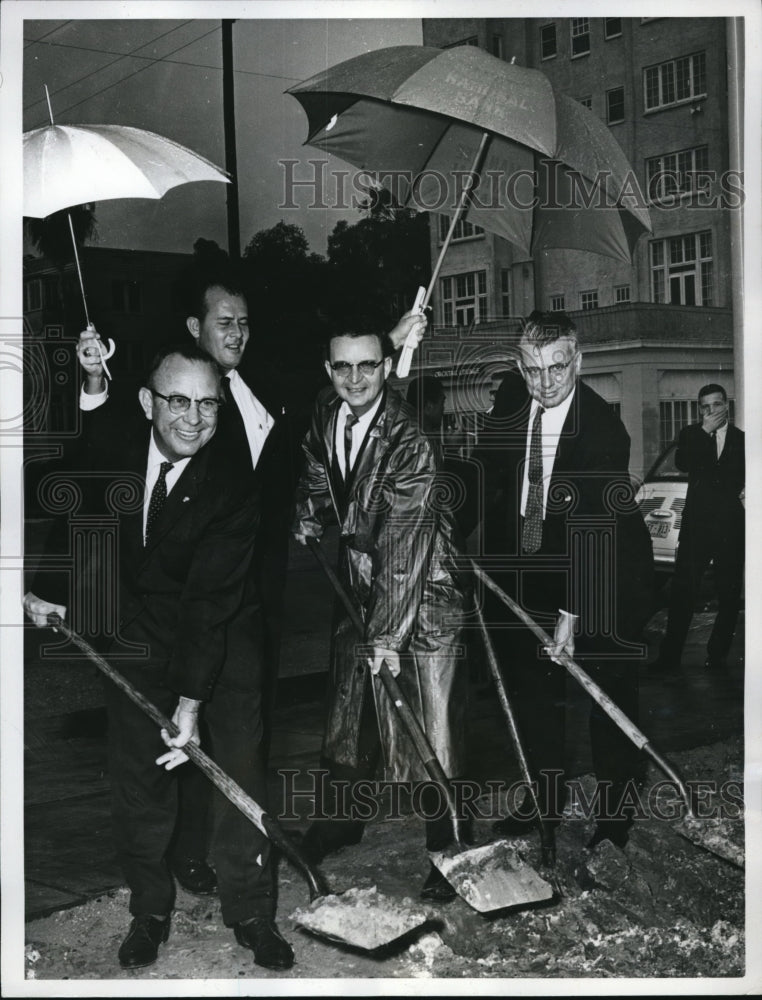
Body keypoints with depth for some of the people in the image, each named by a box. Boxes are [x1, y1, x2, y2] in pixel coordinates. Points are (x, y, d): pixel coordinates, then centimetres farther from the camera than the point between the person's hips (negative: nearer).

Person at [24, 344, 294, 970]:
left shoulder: (235, 490, -24)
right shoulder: (108, 449, -13)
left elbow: (209, 602, -27)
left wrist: (191, 702, -30)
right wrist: (50, 592, -8)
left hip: (221, 634, -3)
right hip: (139, 631, 3)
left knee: (240, 769, -2)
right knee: (137, 775, 7)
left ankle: (251, 913, 16)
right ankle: (150, 911, 25)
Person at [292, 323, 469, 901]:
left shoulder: (409, 441, -26)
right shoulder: (326, 415, -4)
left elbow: (403, 544, -27)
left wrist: (388, 634, -27)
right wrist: (311, 516, 4)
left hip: (421, 587, -7)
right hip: (361, 578, 7)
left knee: (430, 720, -3)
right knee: (350, 706, 19)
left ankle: (447, 851, 10)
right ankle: (339, 822, 37)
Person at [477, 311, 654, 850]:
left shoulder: (604, 429, -26)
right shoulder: (510, 398, -8)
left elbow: (594, 530, -28)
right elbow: (494, 472, 9)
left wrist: (571, 613, -30)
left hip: (603, 570, -6)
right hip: (527, 566, 6)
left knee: (611, 698, 1)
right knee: (534, 689, 14)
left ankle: (615, 818, 13)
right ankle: (546, 798, 29)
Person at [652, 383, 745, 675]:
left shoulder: (743, 440, 9)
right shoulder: (691, 435, 9)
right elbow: (682, 463, -9)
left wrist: (745, 493, -6)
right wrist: (706, 431, -11)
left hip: (731, 528, 1)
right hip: (697, 525, -1)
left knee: (729, 596, 5)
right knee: (682, 593, -5)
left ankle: (717, 655, 16)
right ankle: (670, 658, -3)